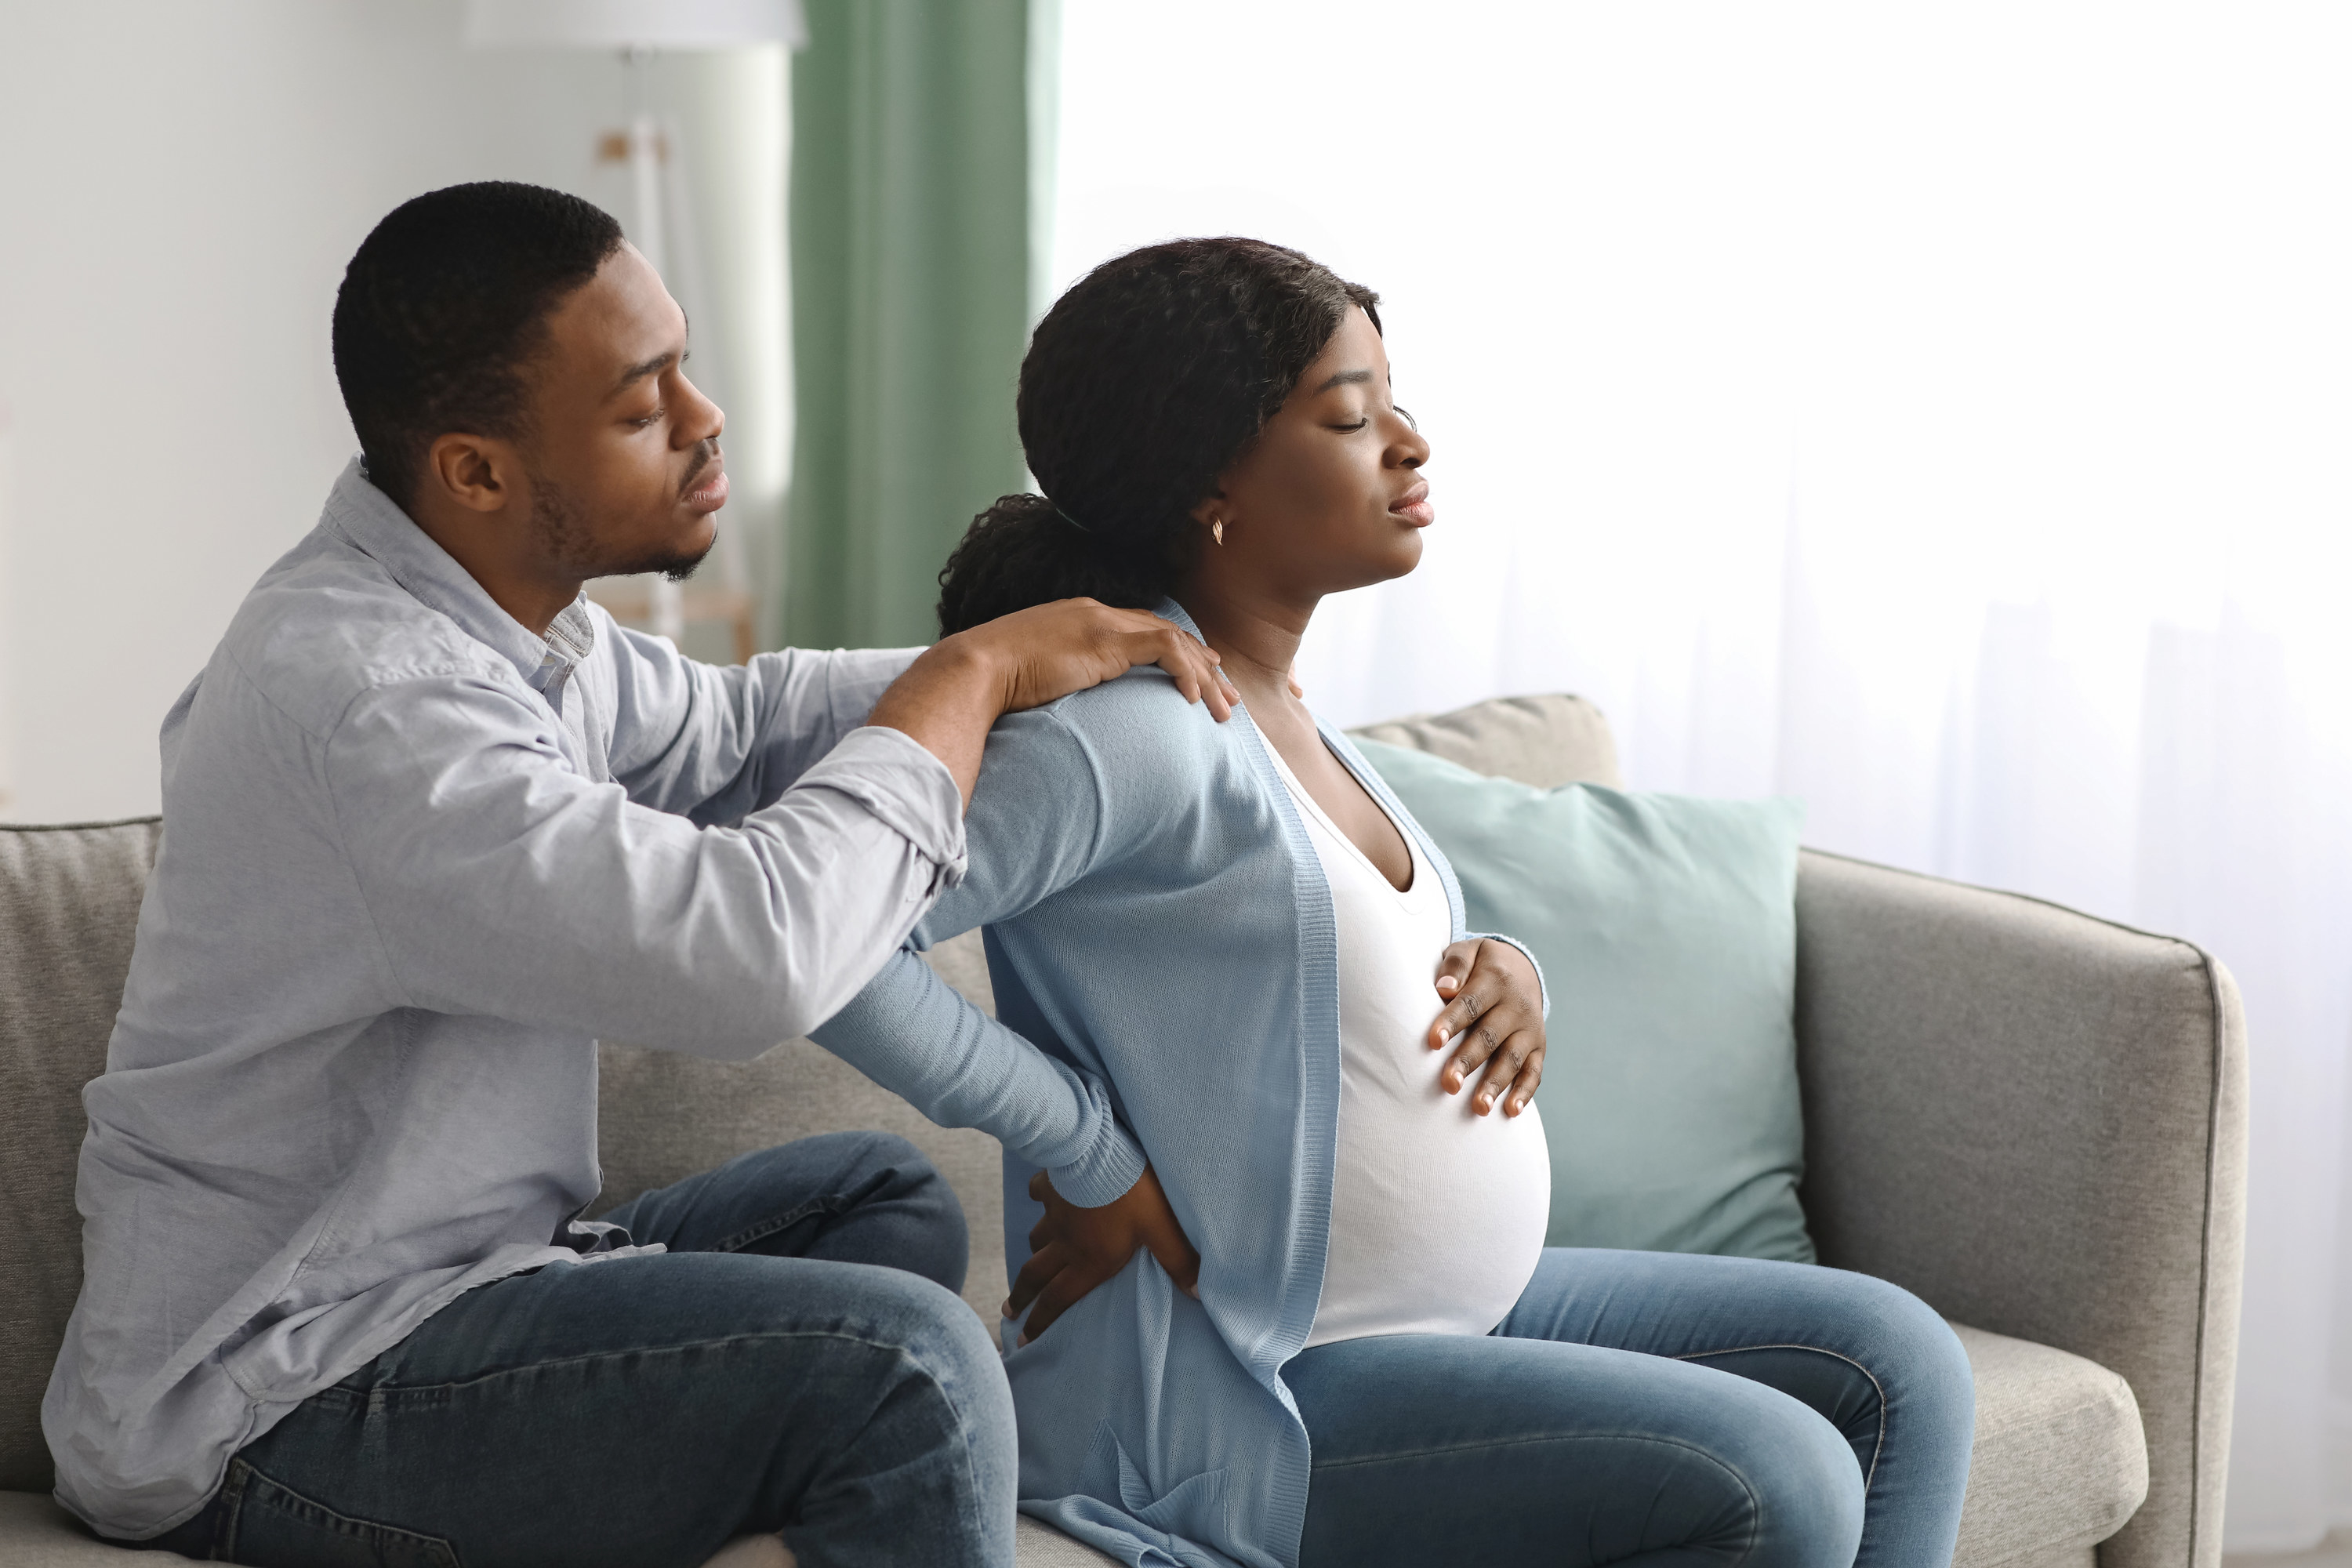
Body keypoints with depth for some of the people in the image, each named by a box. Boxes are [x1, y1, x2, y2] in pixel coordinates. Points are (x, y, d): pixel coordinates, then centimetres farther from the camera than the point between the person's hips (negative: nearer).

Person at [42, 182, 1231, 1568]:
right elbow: (750, 955, -35)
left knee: (882, 1196, 18)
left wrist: (1026, 659, 7)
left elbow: (719, 730, 22)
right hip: (268, 1408, -10)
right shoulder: (363, 694, -27)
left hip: (425, 1277, 10)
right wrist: (970, 677, -18)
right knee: (903, 1358, -23)